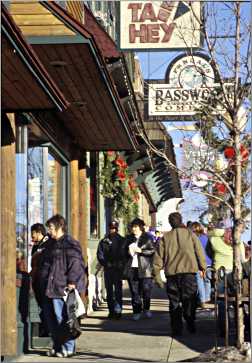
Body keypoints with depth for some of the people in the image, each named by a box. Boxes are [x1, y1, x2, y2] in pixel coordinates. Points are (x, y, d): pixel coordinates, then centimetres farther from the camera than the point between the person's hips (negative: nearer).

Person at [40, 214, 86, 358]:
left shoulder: (69, 243, -11)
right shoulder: (52, 244, 20)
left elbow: (75, 264, -18)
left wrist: (72, 282, -22)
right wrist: (44, 280, 23)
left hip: (62, 289, -10)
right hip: (49, 289, 10)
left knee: (62, 318, -7)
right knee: (51, 318, 12)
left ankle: (68, 347, 2)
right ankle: (57, 347, 22)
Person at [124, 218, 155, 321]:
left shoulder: (147, 238, 3)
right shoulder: (129, 238, 15)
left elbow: (152, 250, -4)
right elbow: (124, 251, 24)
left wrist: (141, 251, -13)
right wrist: (128, 252, 3)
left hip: (144, 268, -3)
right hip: (132, 268, 4)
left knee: (146, 289, -2)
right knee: (134, 292, 3)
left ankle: (146, 309, 17)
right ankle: (137, 311, 8)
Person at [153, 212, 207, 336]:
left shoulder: (165, 237, 8)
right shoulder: (190, 234, 5)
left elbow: (158, 256, 6)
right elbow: (199, 252, 2)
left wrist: (157, 274, 9)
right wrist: (203, 267, 10)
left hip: (171, 273, 1)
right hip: (189, 271, -1)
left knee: (174, 302, 7)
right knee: (189, 301, 7)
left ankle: (177, 329, 4)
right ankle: (191, 326, 1)